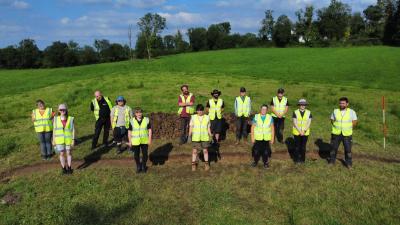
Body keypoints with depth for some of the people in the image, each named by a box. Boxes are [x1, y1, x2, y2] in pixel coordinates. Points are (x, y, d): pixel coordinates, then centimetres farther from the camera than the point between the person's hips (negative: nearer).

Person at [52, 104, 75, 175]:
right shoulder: (56, 119, -2)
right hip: (59, 140, 1)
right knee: (62, 154, 7)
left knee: (69, 153, 9)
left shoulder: (70, 119, -6)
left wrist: (73, 139, -6)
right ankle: (63, 168, 22)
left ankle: (69, 168, 24)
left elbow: (73, 129, -3)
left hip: (68, 139, -1)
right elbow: (54, 130, 4)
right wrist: (53, 140, 4)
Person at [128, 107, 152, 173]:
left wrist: (150, 139, -3)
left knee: (145, 154, 5)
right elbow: (129, 131, 2)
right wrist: (130, 141, 0)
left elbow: (149, 130, 1)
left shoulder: (146, 120, -3)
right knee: (136, 155, 7)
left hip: (144, 141, 0)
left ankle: (143, 166, 28)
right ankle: (138, 167, 28)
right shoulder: (132, 121, -3)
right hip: (135, 142, 0)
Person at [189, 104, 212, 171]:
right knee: (195, 151, 4)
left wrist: (210, 134, -4)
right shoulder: (193, 117, 1)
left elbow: (208, 127, 7)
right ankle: (193, 164, 16)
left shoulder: (207, 117, 3)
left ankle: (206, 164, 24)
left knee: (205, 150, 9)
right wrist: (190, 133, -9)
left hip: (205, 137, 1)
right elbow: (191, 126, 2)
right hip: (196, 138, -1)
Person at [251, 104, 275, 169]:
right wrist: (252, 138, -3)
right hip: (257, 138, 0)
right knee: (256, 151, 6)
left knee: (266, 152, 5)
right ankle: (255, 161, 29)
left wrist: (272, 139, 2)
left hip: (266, 139, 0)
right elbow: (252, 127, 0)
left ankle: (265, 162, 28)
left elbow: (272, 129, 4)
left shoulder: (270, 118, -1)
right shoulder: (256, 117, -3)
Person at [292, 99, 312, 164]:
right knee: (297, 146, 4)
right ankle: (296, 159, 16)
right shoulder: (295, 112, -5)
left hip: (305, 133, 1)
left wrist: (304, 131, -14)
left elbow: (309, 123, -4)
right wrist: (300, 131, -15)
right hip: (297, 132, -1)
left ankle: (302, 159, 20)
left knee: (303, 146, 7)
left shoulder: (308, 112, 0)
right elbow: (295, 123, -8)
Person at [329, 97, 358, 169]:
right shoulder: (335, 111, 2)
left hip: (347, 134, -1)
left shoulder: (352, 112, -3)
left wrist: (347, 128, -3)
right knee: (334, 148, 8)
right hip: (336, 134, 2)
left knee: (348, 149, 3)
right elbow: (332, 121, 10)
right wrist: (337, 127, -2)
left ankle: (349, 163, 20)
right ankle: (332, 161, 25)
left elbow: (354, 122, 1)